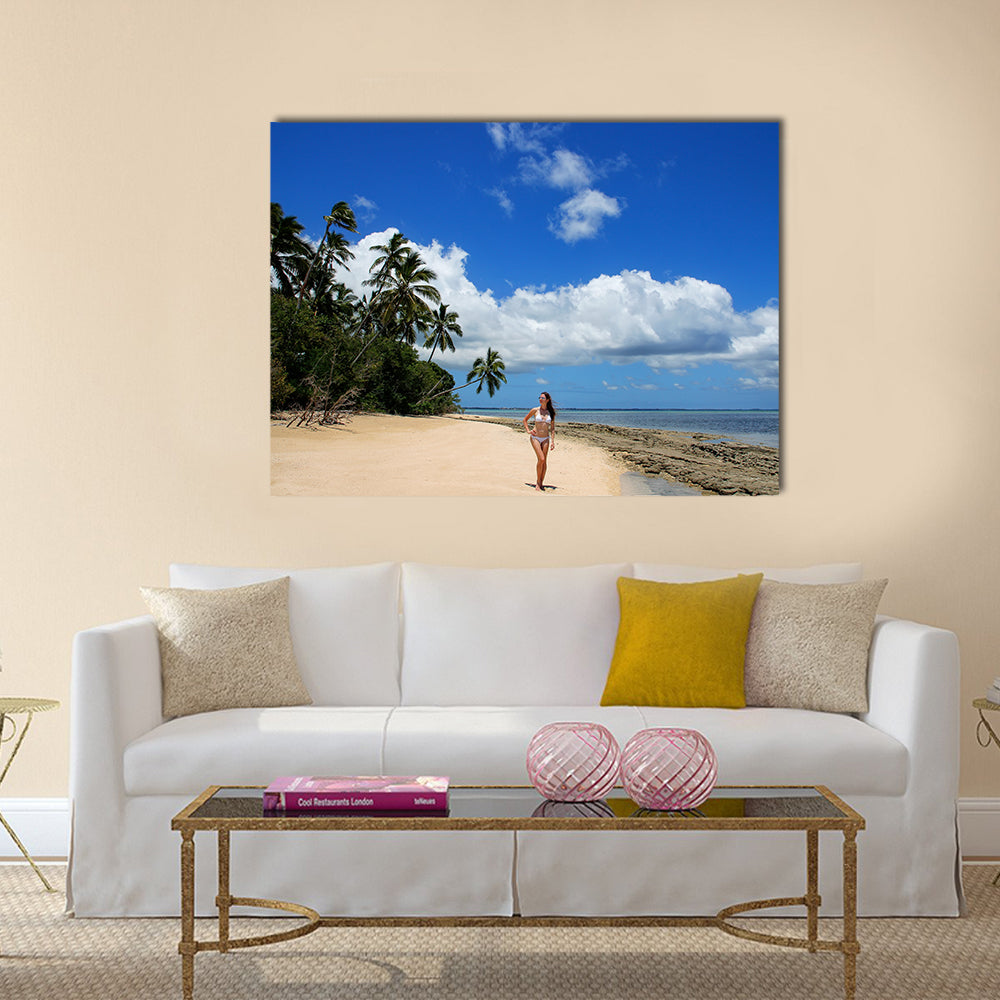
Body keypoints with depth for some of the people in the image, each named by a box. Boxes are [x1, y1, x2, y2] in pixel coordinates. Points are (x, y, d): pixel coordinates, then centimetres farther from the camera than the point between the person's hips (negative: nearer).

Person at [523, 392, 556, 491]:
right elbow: (525, 419, 13)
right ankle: (537, 483, -3)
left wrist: (553, 441, 0)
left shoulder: (551, 412, 3)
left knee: (544, 462, 1)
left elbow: (552, 428, 6)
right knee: (541, 459, -15)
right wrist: (528, 431, 2)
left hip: (546, 438, 3)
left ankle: (541, 484, 11)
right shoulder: (535, 410, -2)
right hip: (535, 437, -3)